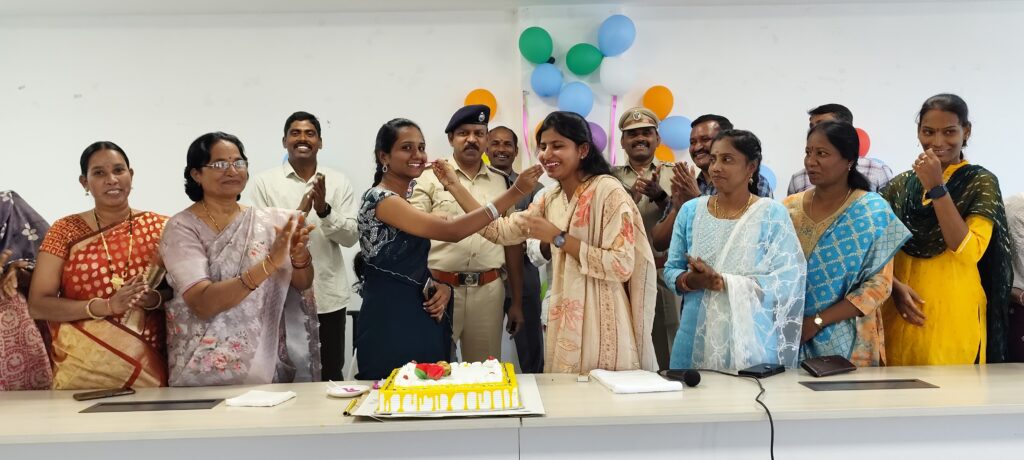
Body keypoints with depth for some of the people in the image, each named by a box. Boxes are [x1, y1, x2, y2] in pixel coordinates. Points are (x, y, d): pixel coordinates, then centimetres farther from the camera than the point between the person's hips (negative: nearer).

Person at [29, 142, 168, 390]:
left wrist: (155, 299, -16)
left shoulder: (159, 228, 3)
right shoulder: (65, 230, 1)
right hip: (81, 369, -1)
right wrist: (106, 306, -19)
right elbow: (38, 305, -4)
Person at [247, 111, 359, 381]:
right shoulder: (264, 182, 0)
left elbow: (351, 236, 0)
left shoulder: (339, 182, 5)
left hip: (328, 297, 2)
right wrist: (298, 213, -18)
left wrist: (324, 210, -17)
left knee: (331, 376, 12)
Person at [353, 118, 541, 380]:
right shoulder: (380, 199, -14)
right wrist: (515, 192, -25)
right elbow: (451, 230, -23)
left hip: (418, 319, 9)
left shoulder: (406, 201, 14)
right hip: (390, 323, -9)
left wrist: (441, 286, -7)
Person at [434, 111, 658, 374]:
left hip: (600, 326, -7)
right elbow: (502, 231, 8)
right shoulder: (551, 200, 10)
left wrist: (558, 238, -19)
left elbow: (622, 266, -20)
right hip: (564, 324, 7)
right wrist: (455, 187, 5)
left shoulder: (608, 190, -13)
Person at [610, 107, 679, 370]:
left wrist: (660, 196, -16)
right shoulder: (611, 177, 9)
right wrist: (630, 198, -14)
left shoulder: (672, 174, 9)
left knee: (668, 355, 2)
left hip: (664, 276, 0)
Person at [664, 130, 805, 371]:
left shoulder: (772, 214, -4)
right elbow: (671, 270, 8)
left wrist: (722, 282, -17)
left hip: (751, 339, -2)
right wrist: (690, 280, -14)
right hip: (698, 337, 3)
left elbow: (785, 282, -10)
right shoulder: (690, 211, 5)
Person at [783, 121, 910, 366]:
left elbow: (879, 285, -10)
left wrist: (817, 321, -16)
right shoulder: (790, 208, 3)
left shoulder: (873, 210, -6)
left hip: (844, 344, -3)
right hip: (791, 338, 3)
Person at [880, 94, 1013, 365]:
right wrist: (895, 287, -10)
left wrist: (937, 188, -18)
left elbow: (969, 252, -16)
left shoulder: (981, 182, -3)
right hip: (901, 315, 3)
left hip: (954, 316, -3)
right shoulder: (899, 185, 6)